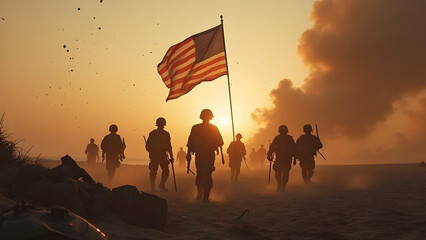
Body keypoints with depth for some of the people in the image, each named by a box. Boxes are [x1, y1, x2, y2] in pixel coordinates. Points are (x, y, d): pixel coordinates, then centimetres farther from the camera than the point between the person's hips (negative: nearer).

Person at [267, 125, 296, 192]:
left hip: (279, 158, -1)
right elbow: (294, 149, 4)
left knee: (278, 173, 8)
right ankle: (283, 187, 2)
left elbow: (272, 147, 1)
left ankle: (279, 185, -11)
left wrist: (269, 155, 7)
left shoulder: (277, 138, 4)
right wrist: (294, 158, 7)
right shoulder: (290, 138, 7)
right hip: (288, 159, 1)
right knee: (285, 173, 7)